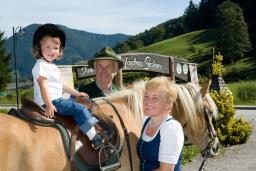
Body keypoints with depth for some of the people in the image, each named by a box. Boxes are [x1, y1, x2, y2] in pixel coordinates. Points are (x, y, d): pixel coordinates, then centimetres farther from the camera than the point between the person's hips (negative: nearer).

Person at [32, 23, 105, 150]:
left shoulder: (52, 66, 19)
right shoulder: (41, 65, -13)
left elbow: (61, 83, 25)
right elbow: (43, 85, -23)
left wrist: (76, 93, 22)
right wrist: (49, 105, -32)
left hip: (57, 99, 11)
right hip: (50, 101, -11)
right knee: (80, 109, -16)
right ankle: (95, 139, -17)